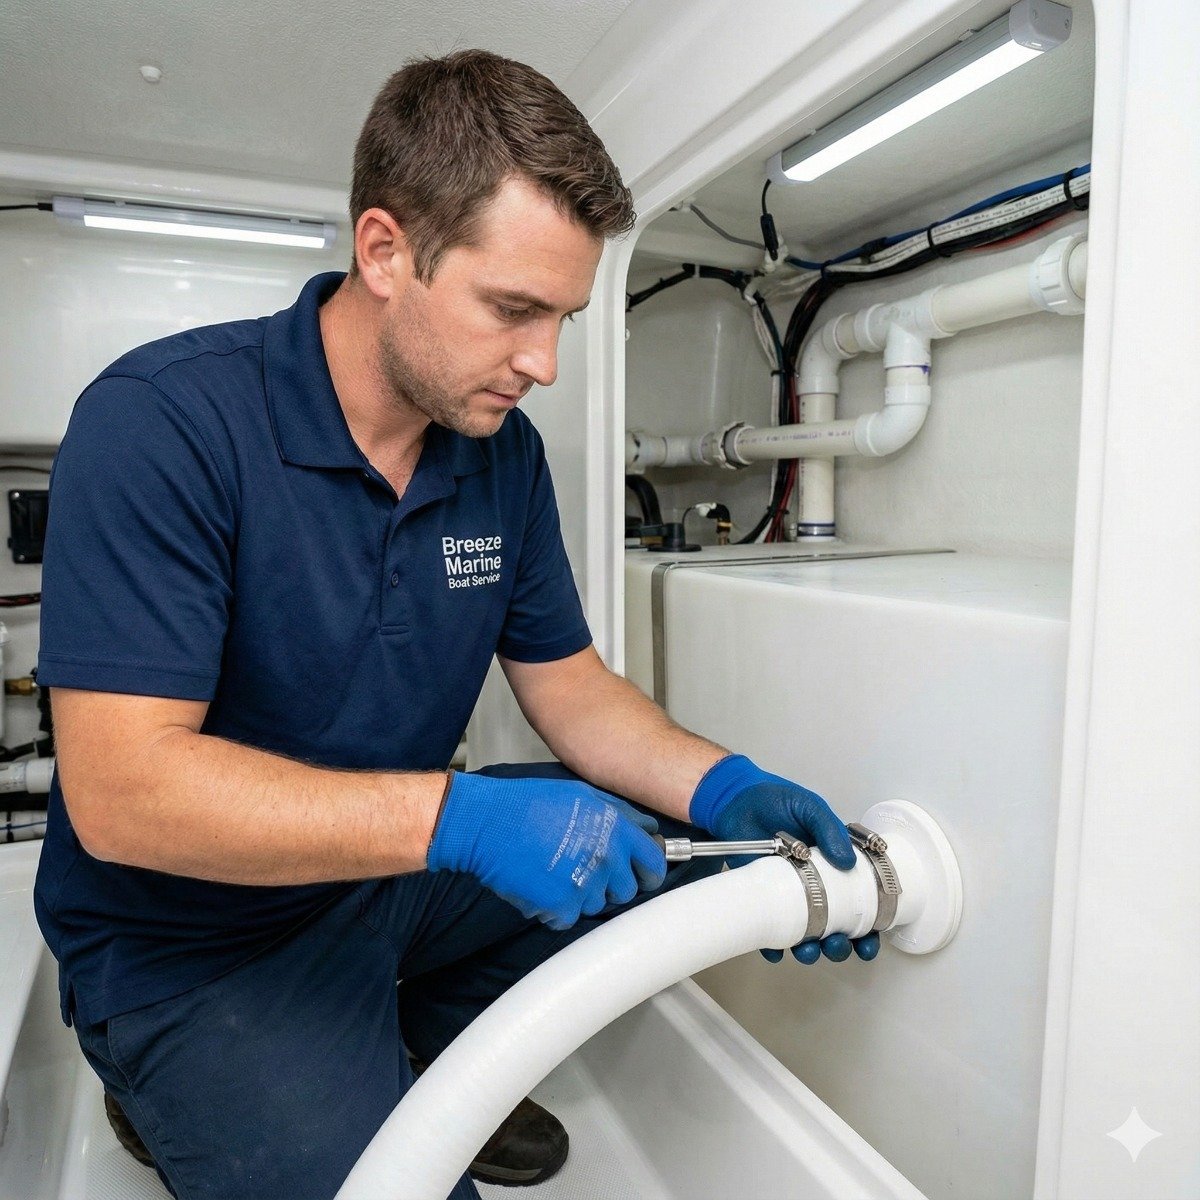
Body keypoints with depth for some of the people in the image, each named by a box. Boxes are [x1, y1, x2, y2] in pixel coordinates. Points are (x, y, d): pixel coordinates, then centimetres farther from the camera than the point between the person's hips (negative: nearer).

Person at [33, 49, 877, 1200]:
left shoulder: (505, 449, -3)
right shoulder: (161, 419, -22)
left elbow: (569, 684, 1)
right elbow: (119, 791, -27)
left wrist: (720, 787, -17)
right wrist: (459, 817, -35)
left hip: (407, 868, 6)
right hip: (196, 950, -5)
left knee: (678, 847, -2)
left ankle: (422, 1046, 12)